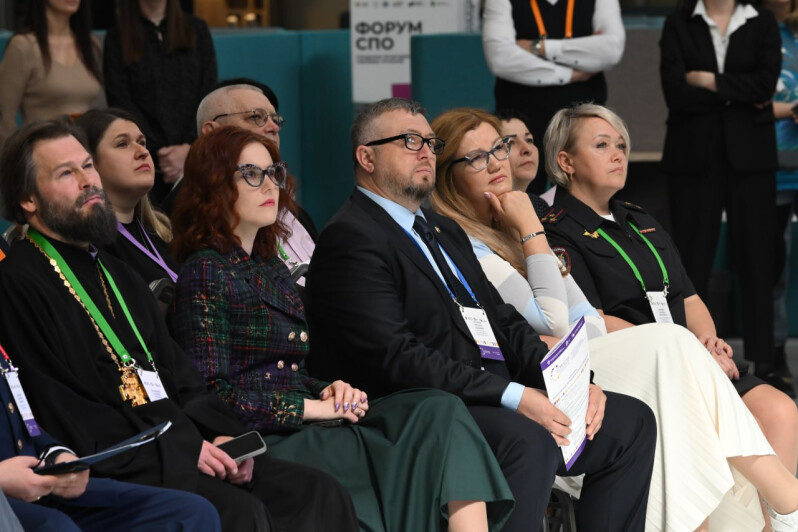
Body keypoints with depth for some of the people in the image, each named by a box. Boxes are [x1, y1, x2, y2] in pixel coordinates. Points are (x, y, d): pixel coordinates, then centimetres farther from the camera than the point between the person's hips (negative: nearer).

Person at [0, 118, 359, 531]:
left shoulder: (117, 275, 24)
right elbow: (58, 412, -13)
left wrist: (218, 435, 0)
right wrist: (180, 449, -14)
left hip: (185, 447, 8)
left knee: (321, 494, -10)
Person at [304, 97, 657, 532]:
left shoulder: (443, 230, 24)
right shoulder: (350, 239, -8)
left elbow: (503, 321, 19)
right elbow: (398, 358, -19)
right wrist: (514, 397, -23)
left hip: (493, 397, 10)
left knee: (629, 421, 1)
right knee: (528, 441, -34)